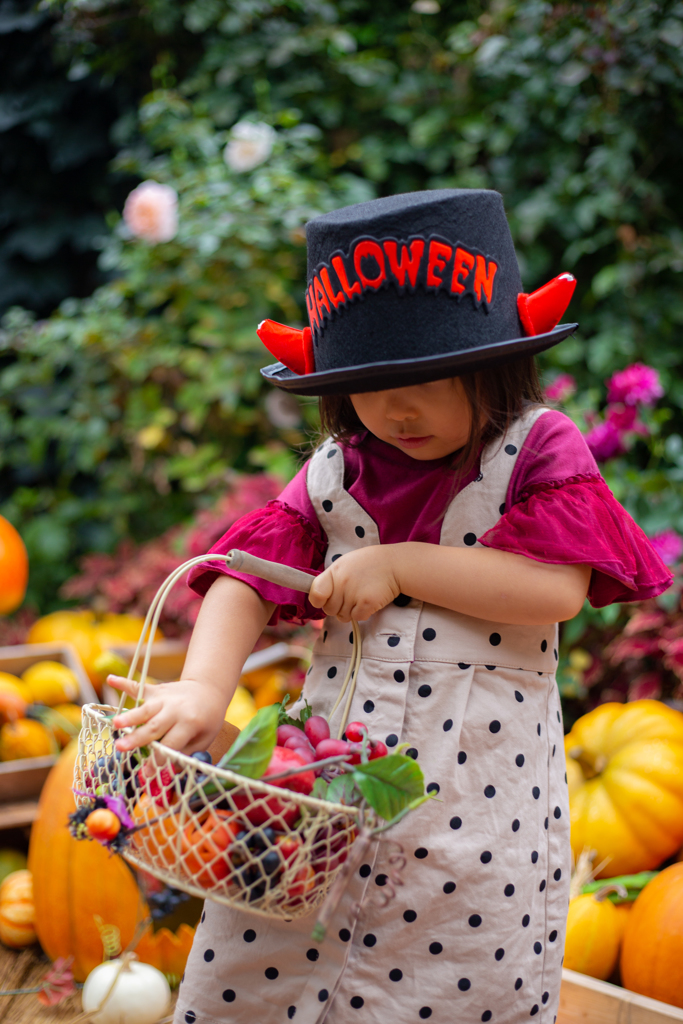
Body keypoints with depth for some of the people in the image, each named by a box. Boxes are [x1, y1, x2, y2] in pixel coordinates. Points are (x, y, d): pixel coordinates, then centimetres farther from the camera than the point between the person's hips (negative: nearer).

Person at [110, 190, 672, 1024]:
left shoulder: (541, 452, -3)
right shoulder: (335, 473, 6)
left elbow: (557, 588, -17)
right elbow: (249, 576, 0)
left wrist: (398, 564, -15)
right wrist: (203, 686, -18)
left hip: (479, 790, -3)